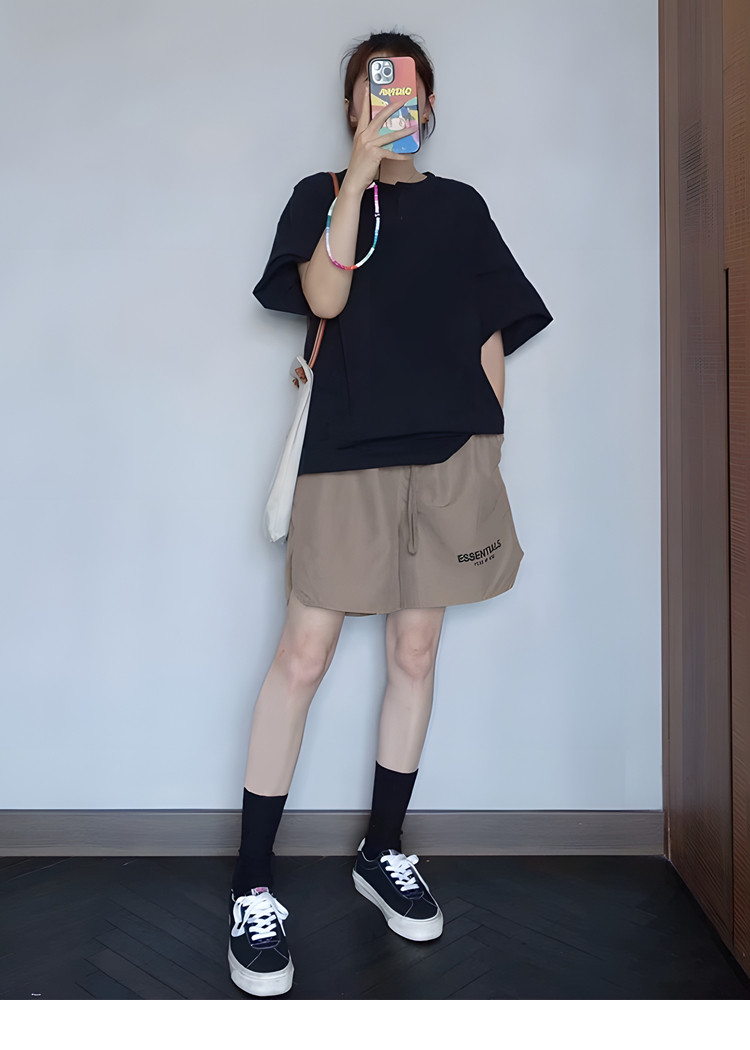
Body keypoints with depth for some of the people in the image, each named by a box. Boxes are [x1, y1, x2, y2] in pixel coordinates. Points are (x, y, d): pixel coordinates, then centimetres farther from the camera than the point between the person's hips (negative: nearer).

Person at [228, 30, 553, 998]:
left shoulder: (461, 207, 17)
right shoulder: (321, 194, 10)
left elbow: (492, 338, 14)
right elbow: (325, 296, -10)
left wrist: (486, 448, 6)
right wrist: (362, 169, -10)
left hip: (450, 453, 3)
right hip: (346, 454, -3)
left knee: (414, 651, 7)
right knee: (303, 657, -6)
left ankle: (383, 852, 24)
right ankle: (252, 887, 4)